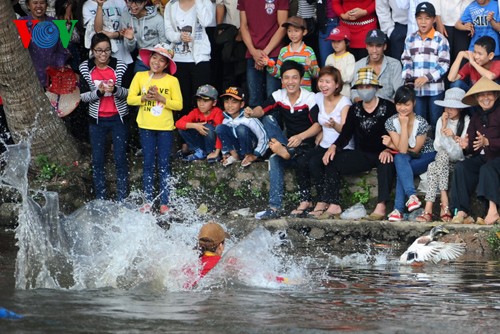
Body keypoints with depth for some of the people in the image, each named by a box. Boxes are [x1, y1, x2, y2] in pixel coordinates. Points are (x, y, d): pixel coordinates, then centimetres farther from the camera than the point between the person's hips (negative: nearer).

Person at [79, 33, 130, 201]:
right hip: (97, 120, 1)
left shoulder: (120, 67, -7)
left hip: (118, 118, -1)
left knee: (120, 159, 0)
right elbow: (83, 96, -2)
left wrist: (115, 90, -24)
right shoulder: (85, 69, -4)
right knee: (97, 160, 7)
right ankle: (100, 199, 15)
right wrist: (99, 92, -21)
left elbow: (129, 92, -3)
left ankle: (122, 199, 7)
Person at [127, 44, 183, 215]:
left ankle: (164, 202, 5)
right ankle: (148, 201, 10)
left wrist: (161, 98, -17)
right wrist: (145, 98, -17)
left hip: (165, 128, -1)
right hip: (146, 127, 1)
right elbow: (130, 98, 0)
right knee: (148, 164, 5)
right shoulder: (140, 77, 2)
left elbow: (178, 104, -5)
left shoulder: (172, 80, -3)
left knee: (164, 165, 2)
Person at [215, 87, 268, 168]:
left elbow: (264, 138, -18)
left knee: (241, 128, -33)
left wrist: (255, 156, -19)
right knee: (220, 128, -15)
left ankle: (248, 155, -14)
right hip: (237, 150, 5)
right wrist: (225, 154, 0)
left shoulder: (248, 119, -19)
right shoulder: (226, 120, -2)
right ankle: (234, 155, -8)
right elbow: (224, 139, 13)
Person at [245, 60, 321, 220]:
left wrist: (300, 137, -36)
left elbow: (318, 125, -19)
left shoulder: (310, 98, -10)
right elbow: (262, 110, -5)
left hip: (307, 144, -6)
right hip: (289, 142, 6)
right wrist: (252, 112, -29)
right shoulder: (279, 96, 5)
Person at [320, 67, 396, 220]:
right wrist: (334, 147, -13)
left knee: (386, 162, -40)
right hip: (362, 155, 5)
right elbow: (346, 133, 6)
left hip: (382, 154, -5)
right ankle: (334, 206, -17)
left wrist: (388, 150, -30)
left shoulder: (388, 107, -3)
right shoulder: (354, 109, 11)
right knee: (331, 161, -14)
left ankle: (381, 207, -43)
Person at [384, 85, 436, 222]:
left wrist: (392, 145, -13)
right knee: (399, 159, -34)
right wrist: (404, 125, -21)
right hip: (406, 161, 3)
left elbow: (415, 150, -12)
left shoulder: (421, 123, -17)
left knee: (401, 169, -31)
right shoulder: (391, 122, -10)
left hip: (425, 158, -3)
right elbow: (402, 150, -19)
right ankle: (412, 196, -49)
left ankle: (398, 209, -38)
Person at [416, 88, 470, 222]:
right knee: (437, 161, -31)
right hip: (443, 160, 4)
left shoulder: (467, 121, -5)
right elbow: (437, 147, -2)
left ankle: (428, 210, -39)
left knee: (433, 167, -31)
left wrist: (454, 137, -25)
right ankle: (445, 203, -39)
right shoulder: (442, 120, 7)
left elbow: (461, 152, -10)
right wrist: (443, 128, -11)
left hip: (459, 162, -4)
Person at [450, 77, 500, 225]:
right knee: (461, 167, -21)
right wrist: (466, 146, -13)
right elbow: (473, 149, 10)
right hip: (482, 158, 6)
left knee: (487, 169, -35)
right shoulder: (476, 117, 14)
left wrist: (488, 142, -29)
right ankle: (462, 211, -29)